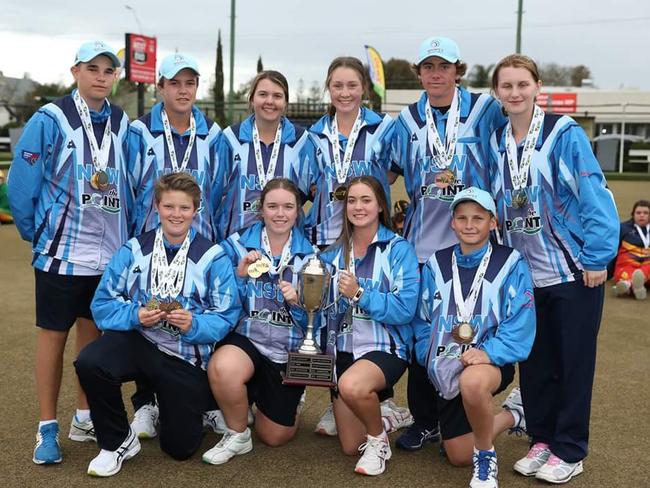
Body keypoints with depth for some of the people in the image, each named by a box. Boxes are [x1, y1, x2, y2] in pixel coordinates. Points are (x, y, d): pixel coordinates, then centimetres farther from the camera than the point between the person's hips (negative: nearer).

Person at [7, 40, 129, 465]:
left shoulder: (122, 124, 6)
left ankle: (85, 419, 26)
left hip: (110, 253, 4)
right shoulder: (50, 120, -9)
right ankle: (47, 429, 15)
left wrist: (125, 235, 8)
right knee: (54, 335, 4)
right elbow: (21, 184, -7)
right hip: (62, 252, -4)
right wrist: (37, 236, -1)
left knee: (94, 331, 13)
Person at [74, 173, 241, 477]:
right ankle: (118, 442, -6)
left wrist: (193, 324, -27)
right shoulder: (133, 250, 0)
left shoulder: (213, 257, -5)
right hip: (138, 340, 1)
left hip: (187, 354, -1)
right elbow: (102, 304, -2)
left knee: (179, 448, 3)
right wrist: (135, 315, -21)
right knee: (89, 363, -32)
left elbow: (227, 315, -8)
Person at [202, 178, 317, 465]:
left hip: (289, 351, 1)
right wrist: (239, 275, -21)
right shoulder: (237, 246, -4)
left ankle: (287, 401, 44)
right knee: (222, 368, -37)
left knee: (275, 436, 7)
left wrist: (300, 303, -21)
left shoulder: (309, 255, -2)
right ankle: (237, 435, -8)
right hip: (245, 338, -1)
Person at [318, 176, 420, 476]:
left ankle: (378, 438, -7)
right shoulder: (334, 252, 6)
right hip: (342, 350, 5)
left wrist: (359, 294, -24)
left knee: (352, 386, -38)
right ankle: (373, 416, 44)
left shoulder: (399, 249, -9)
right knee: (350, 446, 9)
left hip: (385, 347, -5)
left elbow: (405, 310, -18)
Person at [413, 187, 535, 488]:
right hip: (447, 367, 5)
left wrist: (488, 353, -26)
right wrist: (431, 358, -2)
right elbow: (422, 319, 11)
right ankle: (512, 417, 36)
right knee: (458, 456, 8)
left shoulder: (511, 263, -5)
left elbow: (521, 322, -12)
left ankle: (486, 458, -15)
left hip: (491, 360, -5)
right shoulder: (436, 264, 6)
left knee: (473, 381, -42)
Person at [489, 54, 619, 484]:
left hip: (573, 270, -5)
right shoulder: (496, 142, 5)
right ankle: (542, 439, 27)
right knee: (535, 362, 12)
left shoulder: (564, 133, -11)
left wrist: (597, 258, -16)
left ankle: (569, 451, 17)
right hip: (525, 274, 5)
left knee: (574, 362, 5)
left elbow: (595, 196, -14)